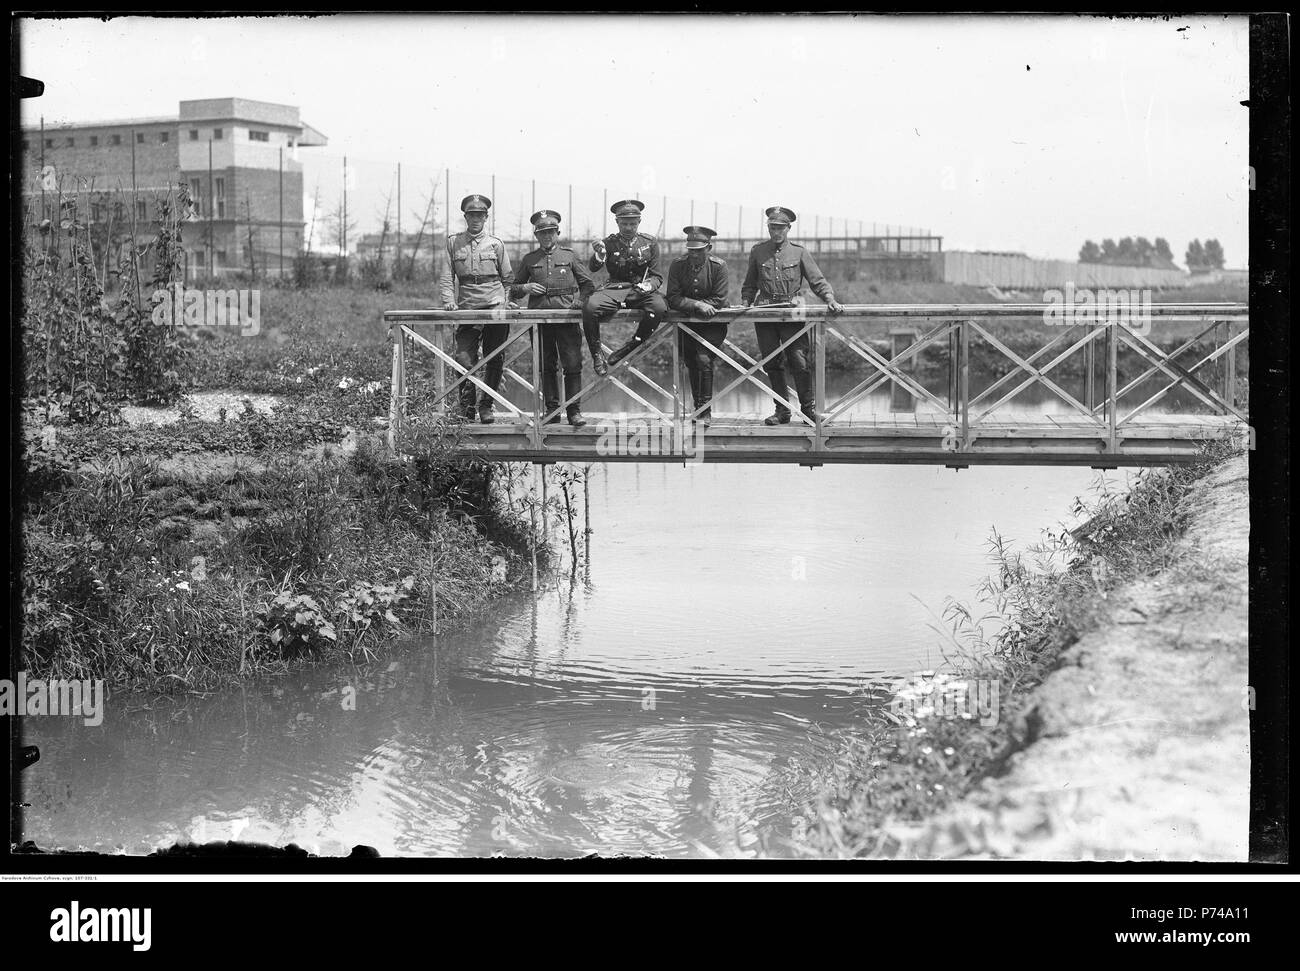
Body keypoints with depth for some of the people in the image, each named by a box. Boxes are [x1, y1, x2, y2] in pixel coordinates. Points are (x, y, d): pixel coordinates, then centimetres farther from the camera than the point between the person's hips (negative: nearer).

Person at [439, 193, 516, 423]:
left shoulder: (495, 244, 9)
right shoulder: (453, 243, 10)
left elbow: (508, 278, 15)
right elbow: (447, 275, 6)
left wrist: (508, 300, 2)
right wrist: (449, 300, -8)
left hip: (495, 306, 0)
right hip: (467, 308, 0)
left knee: (494, 359, -1)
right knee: (464, 357, -10)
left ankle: (486, 405, 10)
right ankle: (466, 406, 0)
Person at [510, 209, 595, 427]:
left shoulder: (569, 256, 9)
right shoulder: (529, 260, 12)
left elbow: (588, 284, 12)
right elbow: (513, 290, 17)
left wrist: (579, 302, -2)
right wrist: (525, 288, -4)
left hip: (567, 317, -2)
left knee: (572, 365, -7)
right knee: (547, 366, 4)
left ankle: (573, 410, -4)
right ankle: (551, 409, 10)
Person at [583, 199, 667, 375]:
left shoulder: (650, 242, 7)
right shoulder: (609, 242, 5)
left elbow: (657, 276, 6)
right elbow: (592, 268, -9)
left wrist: (648, 285, -18)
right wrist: (598, 257, -33)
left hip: (642, 290, 1)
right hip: (614, 289, -1)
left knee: (659, 307, -34)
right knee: (590, 307, -32)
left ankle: (632, 346, -12)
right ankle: (597, 355, -11)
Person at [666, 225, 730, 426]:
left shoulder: (719, 266, -11)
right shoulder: (678, 265, -6)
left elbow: (719, 301, -15)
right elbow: (673, 299, -12)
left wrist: (688, 304, -18)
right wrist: (697, 305, -27)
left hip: (712, 324, -3)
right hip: (686, 323, 3)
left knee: (703, 359, -20)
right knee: (691, 364, 4)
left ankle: (705, 411, -13)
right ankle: (697, 409, 20)